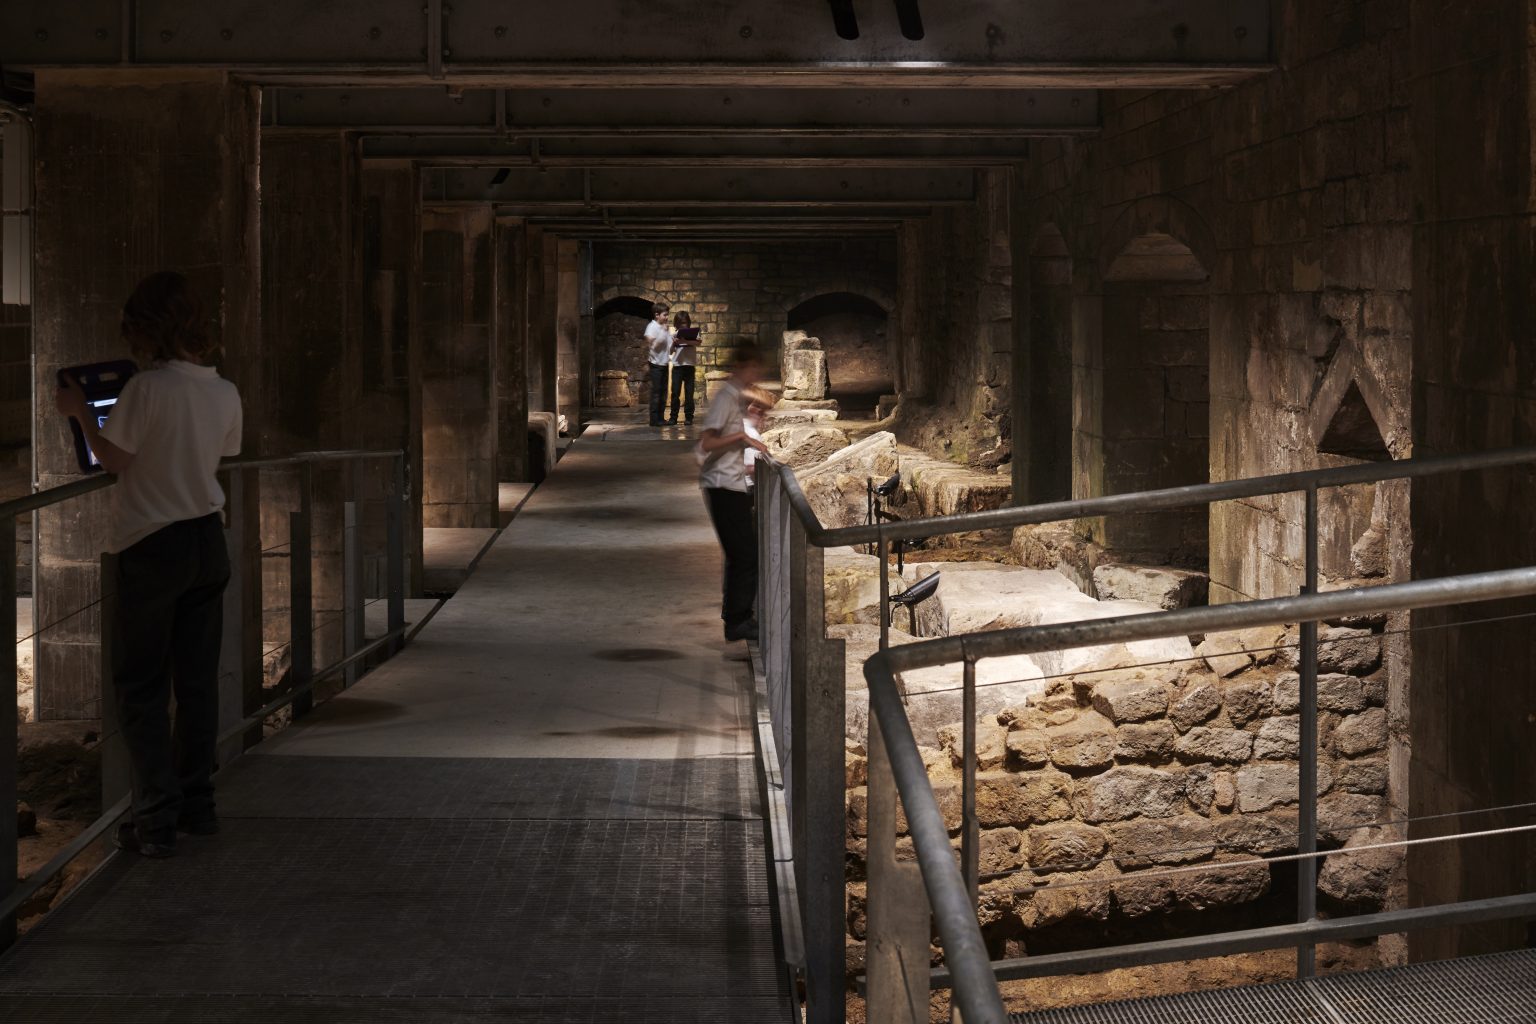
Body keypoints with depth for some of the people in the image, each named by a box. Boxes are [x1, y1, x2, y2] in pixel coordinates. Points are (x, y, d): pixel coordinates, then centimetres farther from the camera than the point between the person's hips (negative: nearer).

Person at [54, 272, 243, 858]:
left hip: (152, 546, -6)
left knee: (142, 688, 2)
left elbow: (114, 460, -10)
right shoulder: (224, 392, 0)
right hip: (208, 539, 6)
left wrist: (81, 413, 5)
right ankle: (197, 804, 21)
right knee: (198, 680, 14)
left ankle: (158, 818, -2)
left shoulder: (146, 388, -18)